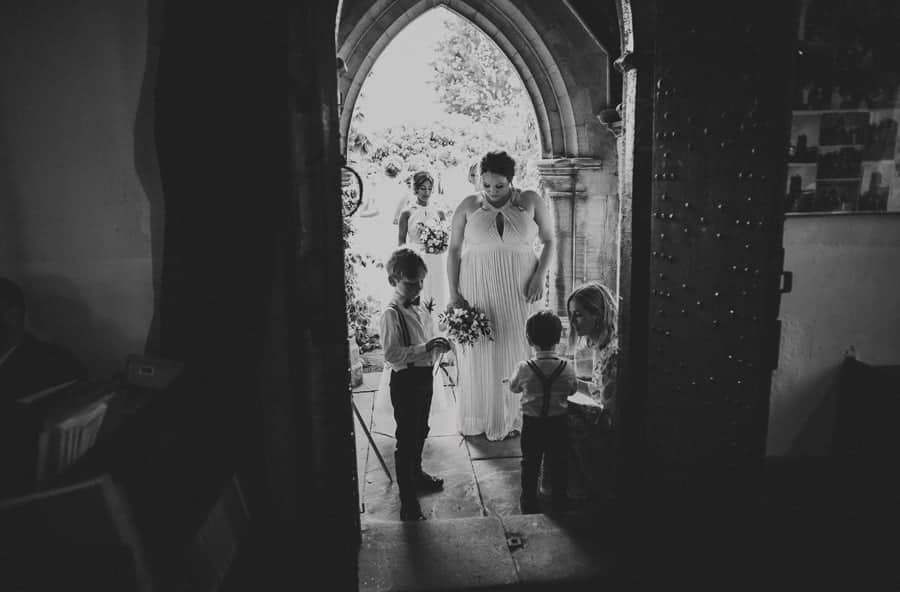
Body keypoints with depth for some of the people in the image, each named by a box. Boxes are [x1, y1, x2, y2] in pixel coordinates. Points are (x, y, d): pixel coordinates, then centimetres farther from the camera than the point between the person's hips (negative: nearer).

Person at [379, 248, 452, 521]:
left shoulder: (419, 307, 6)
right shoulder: (391, 313, -19)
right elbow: (392, 354, -25)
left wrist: (439, 344, -3)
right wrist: (425, 347, -30)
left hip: (424, 375, 8)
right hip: (406, 379, -8)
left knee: (420, 431, 25)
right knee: (406, 439, -1)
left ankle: (416, 473, 47)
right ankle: (408, 502, 9)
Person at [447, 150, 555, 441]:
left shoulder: (530, 201, 1)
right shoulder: (468, 205, -1)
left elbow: (549, 240, 8)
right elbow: (453, 250, 1)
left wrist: (540, 275, -7)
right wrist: (453, 294, -6)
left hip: (519, 292, 1)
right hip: (478, 291, 0)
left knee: (518, 351, 8)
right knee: (479, 354, 6)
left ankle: (515, 417, 24)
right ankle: (479, 419, 23)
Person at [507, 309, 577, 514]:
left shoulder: (524, 368, -18)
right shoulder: (566, 367, -15)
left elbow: (513, 387, 0)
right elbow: (572, 390, 2)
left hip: (531, 424, -1)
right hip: (558, 424, 1)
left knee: (530, 465, 16)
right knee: (559, 466, 18)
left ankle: (529, 505, 28)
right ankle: (560, 503, 31)